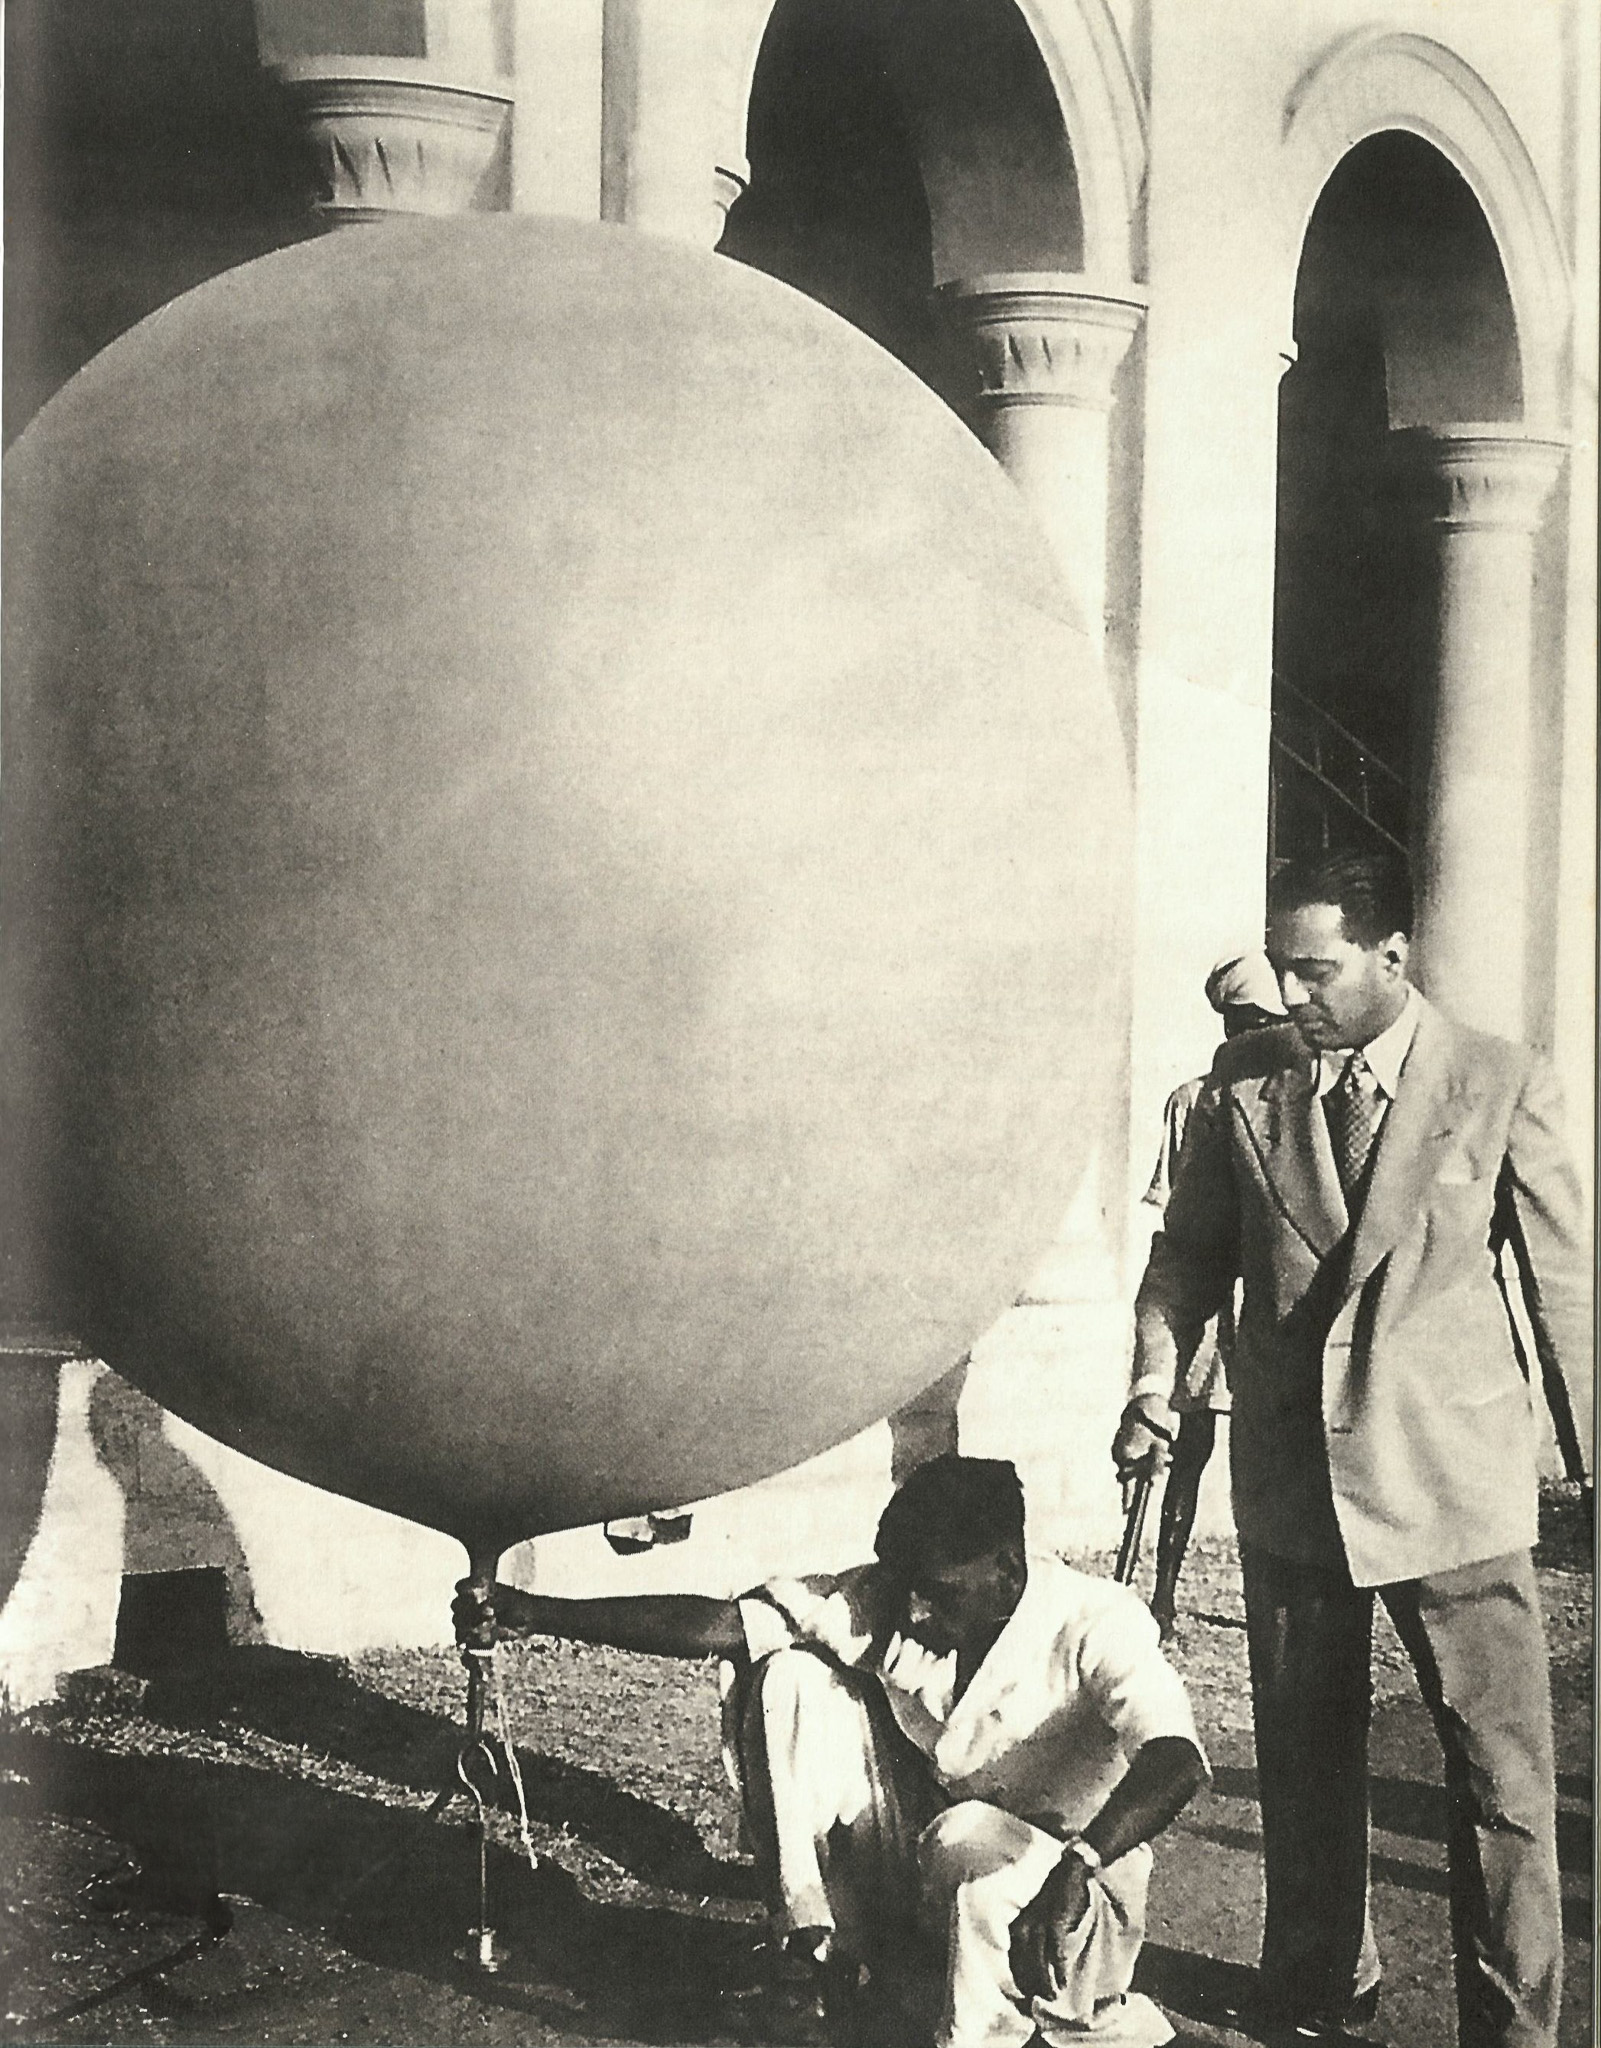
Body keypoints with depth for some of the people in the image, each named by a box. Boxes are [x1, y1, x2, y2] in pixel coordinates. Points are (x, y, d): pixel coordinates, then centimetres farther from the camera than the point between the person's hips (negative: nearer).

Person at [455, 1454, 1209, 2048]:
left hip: (1072, 1897, -5)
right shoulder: (884, 1604, -10)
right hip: (927, 1876, 5)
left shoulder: (1094, 1625, -24)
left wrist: (1075, 1865, -59)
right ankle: (823, 1946, -11)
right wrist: (533, 1614, -25)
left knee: (971, 1842, -41)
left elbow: (1174, 1761, -41)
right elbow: (716, 1622, -15)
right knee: (787, 1677, -12)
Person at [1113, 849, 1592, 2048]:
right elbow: (1191, 1252, 11)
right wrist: (1157, 1376, -4)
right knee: (1304, 1758, 15)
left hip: (1453, 1480, -3)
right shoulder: (1246, 1085, 1)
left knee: (1503, 1770, -1)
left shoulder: (1503, 1085, -6)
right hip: (1290, 1475, 3)